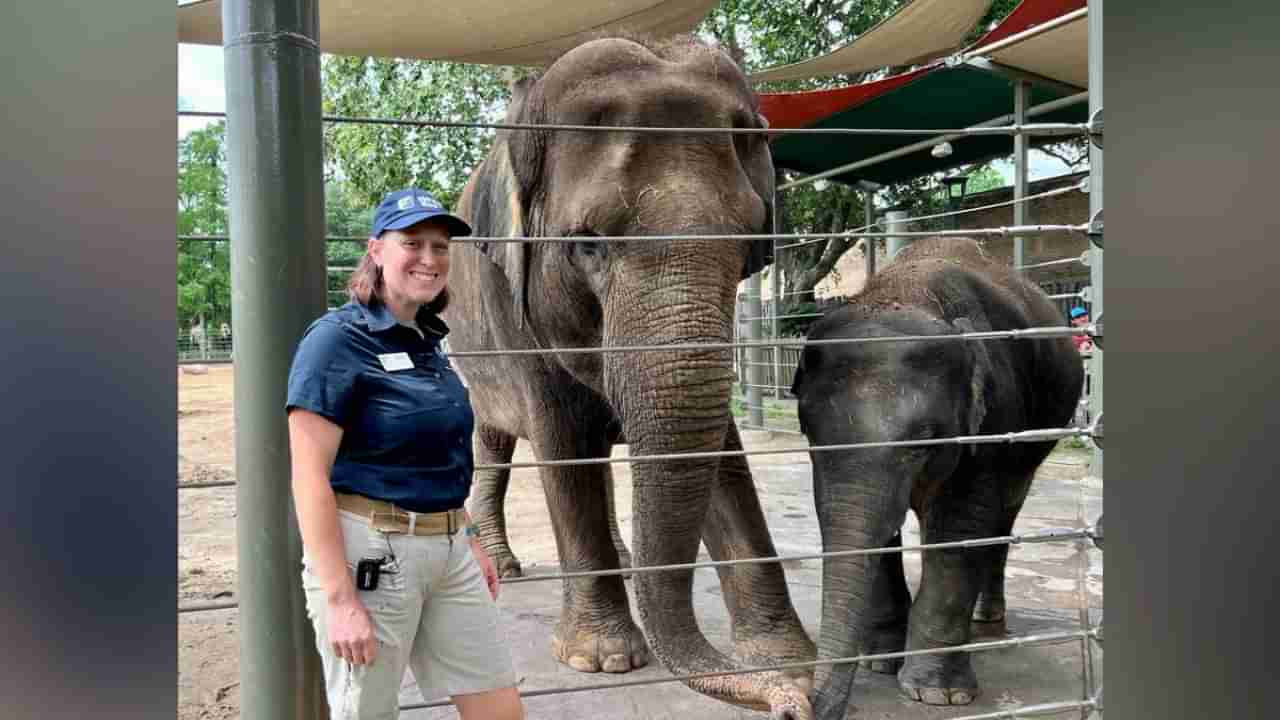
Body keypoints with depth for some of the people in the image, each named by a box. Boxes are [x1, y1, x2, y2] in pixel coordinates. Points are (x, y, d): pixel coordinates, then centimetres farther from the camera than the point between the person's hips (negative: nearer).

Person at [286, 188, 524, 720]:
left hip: (448, 551, 8)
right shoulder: (338, 339, -12)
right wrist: (340, 599, -20)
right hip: (370, 551, -7)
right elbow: (310, 478, -17)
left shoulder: (426, 341, 11)